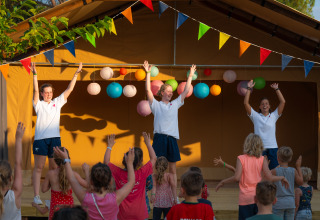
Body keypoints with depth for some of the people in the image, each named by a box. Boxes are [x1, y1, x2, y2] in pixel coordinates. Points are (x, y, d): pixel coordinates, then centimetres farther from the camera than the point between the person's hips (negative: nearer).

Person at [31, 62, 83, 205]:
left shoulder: (57, 102, 13)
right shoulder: (39, 104, 5)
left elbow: (69, 89, 11)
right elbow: (35, 90, -9)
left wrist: (76, 74, 8)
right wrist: (35, 75, -21)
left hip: (55, 138, 3)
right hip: (40, 138, -3)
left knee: (54, 168, 8)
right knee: (38, 167, -5)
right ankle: (36, 196, -8)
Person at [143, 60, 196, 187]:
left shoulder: (175, 104, 20)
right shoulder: (156, 105, 9)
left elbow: (186, 91, 22)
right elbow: (148, 90, 0)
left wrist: (191, 75, 22)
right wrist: (148, 73, -4)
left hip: (172, 138, 4)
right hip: (159, 137, -4)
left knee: (173, 168, 6)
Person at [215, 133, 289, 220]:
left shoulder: (241, 158, -2)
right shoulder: (262, 159, 1)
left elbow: (237, 177, -13)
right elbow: (269, 178, -6)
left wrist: (223, 182, 2)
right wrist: (282, 178, 11)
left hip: (245, 198, -1)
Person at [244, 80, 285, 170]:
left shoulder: (274, 116, 12)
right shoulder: (256, 116, 9)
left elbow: (283, 102, 4)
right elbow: (246, 103, 0)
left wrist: (277, 89, 5)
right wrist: (249, 89, -1)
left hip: (272, 147, 1)